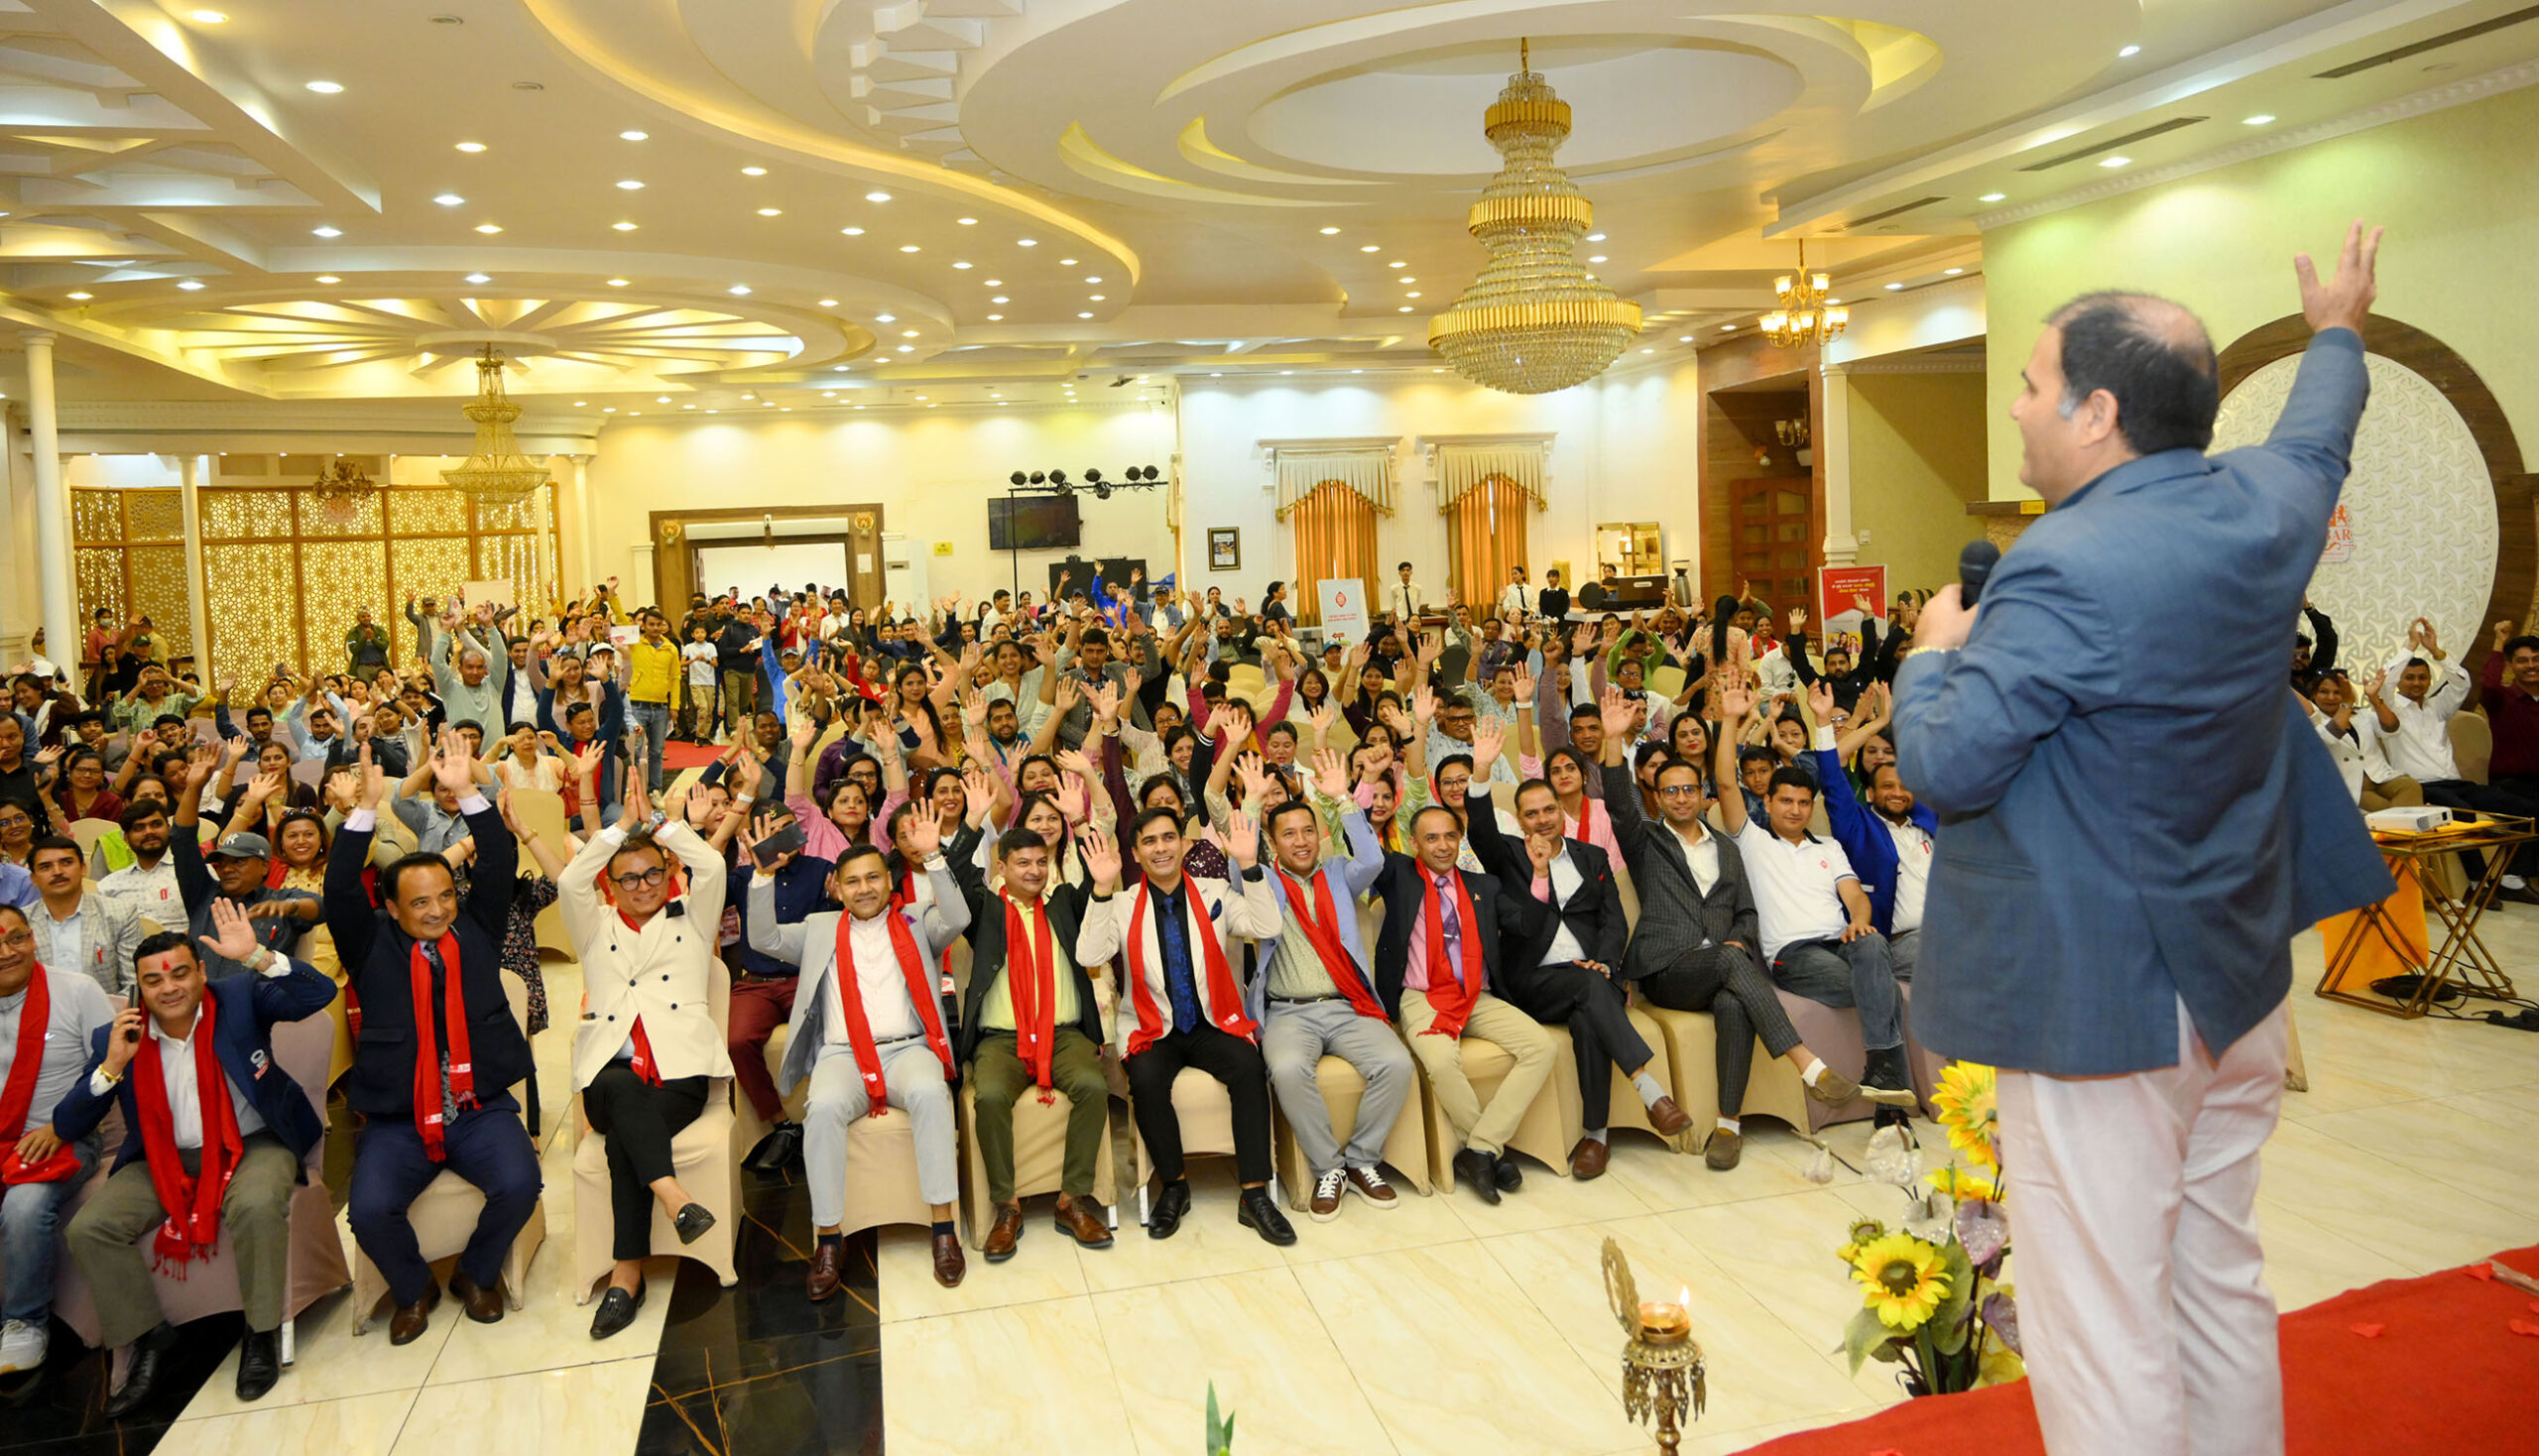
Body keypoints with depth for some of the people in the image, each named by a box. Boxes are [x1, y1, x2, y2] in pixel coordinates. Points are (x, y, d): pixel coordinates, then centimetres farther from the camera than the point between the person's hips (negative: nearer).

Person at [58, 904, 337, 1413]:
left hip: (251, 1145, -4)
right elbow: (68, 1128, 0)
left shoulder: (241, 998, -5)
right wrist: (111, 1066, -16)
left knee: (257, 1206, -35)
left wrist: (256, 956, -32)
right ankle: (148, 1337, 5)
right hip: (162, 1159, 4)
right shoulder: (116, 1037, 1)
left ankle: (261, 1332, -11)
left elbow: (319, 993, -20)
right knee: (88, 1230, -18)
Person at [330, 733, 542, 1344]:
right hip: (397, 1118, -1)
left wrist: (467, 793, -8)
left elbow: (501, 864, 1)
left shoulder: (475, 929, 10)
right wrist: (368, 807, -18)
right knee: (369, 1211, -23)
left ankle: (477, 1273, 10)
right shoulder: (373, 945, 6)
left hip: (479, 1107, 1)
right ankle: (413, 1289, 11)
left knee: (519, 1185, -23)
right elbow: (339, 889, -8)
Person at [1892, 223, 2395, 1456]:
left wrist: (1932, 655, -3)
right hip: (2239, 984, 9)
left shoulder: (2068, 569, -24)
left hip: (2101, 1006, -9)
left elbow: (1943, 767, -23)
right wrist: (2337, 334, 45)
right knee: (2222, 1295, 23)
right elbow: (2316, 438, 26)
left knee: (2104, 1345, 2)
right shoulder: (2264, 506, 2)